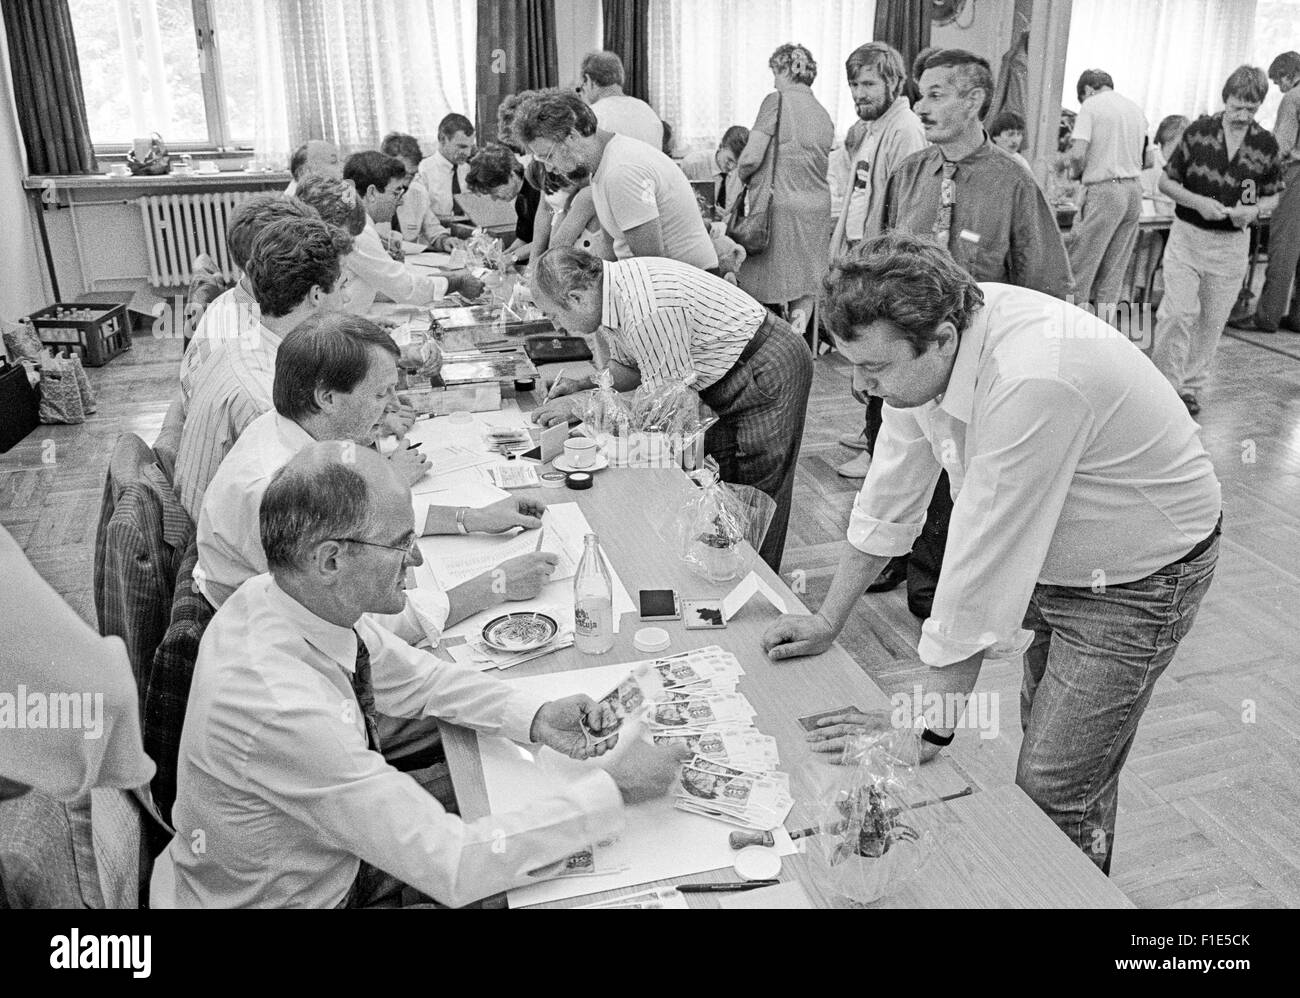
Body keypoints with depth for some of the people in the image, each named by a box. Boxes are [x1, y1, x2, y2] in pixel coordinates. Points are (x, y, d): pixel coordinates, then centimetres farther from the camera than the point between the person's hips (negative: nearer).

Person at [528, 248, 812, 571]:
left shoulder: (648, 312, -33)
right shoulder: (614, 284, -2)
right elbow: (627, 367, 13)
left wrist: (582, 404, -19)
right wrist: (583, 385, -4)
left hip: (766, 372, -9)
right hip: (727, 380, 9)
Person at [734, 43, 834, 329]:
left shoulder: (777, 100, -6)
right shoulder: (824, 115, 15)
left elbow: (751, 157, -12)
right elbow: (821, 167, 14)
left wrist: (739, 176, 9)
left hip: (780, 206, -6)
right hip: (818, 209, 7)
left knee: (766, 293, 2)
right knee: (807, 285, 9)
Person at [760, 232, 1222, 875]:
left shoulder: (1031, 383, -38)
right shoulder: (926, 341, -14)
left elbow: (983, 571, -34)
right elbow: (890, 495, -3)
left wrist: (926, 730, -25)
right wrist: (828, 621, 1)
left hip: (1135, 580, -7)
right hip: (1047, 558, 8)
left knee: (1055, 797, -5)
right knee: (1047, 742, 22)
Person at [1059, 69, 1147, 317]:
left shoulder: (1091, 105, -3)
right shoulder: (1137, 110, 17)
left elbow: (1078, 152, -15)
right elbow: (1146, 160, 18)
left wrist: (1076, 171, 5)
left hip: (1104, 190, -6)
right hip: (1134, 189, 7)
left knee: (1081, 266, -2)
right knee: (1114, 271, 9)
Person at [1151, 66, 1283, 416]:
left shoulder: (1266, 145, 0)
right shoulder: (1198, 131, -4)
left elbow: (1272, 197, 10)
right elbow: (1166, 181, 0)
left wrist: (1253, 210, -13)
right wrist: (1198, 202, -16)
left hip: (1232, 243, 2)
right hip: (1187, 235, -2)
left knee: (1212, 321, 8)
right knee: (1177, 314, -11)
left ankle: (1191, 386, 21)